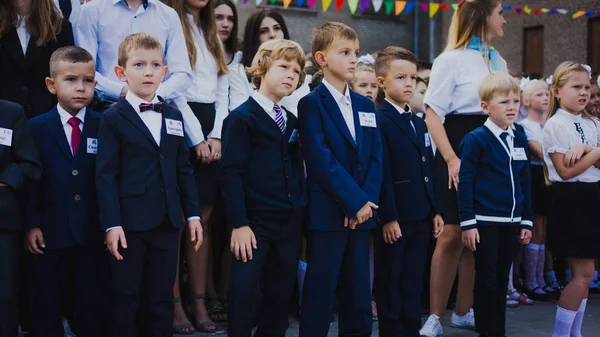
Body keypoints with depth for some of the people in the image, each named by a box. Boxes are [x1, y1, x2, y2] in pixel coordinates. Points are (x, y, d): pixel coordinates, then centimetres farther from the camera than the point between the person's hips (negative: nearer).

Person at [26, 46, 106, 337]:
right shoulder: (36, 128, 2)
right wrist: (31, 224, -9)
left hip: (92, 234, 0)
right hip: (49, 234, 0)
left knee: (93, 308, 8)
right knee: (45, 310, 9)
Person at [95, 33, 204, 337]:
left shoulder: (173, 117, 12)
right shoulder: (114, 118, -4)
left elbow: (184, 170, 14)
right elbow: (106, 175, -8)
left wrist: (193, 214, 9)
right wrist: (111, 224, -13)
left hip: (167, 221, 5)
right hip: (129, 222, -4)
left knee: (161, 298, 10)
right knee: (124, 298, 4)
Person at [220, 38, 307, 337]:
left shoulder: (291, 122, 16)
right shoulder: (242, 118, -7)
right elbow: (231, 173, -13)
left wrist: (301, 217, 12)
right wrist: (238, 223, -17)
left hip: (290, 223, 7)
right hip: (255, 223, -7)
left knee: (281, 295, 12)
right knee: (243, 292, -5)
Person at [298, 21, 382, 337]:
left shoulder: (366, 106, 14)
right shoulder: (312, 104, -5)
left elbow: (375, 158, 8)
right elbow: (321, 161, -14)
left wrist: (367, 201, -7)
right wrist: (354, 202, -16)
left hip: (361, 213, 6)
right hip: (326, 213, -6)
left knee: (359, 293, 10)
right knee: (319, 294, -1)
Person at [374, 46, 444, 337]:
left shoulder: (419, 123, 17)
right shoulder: (378, 121, -9)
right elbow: (381, 173, -15)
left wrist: (436, 210, 12)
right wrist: (388, 217, -19)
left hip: (420, 217, 7)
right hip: (394, 219, -7)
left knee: (413, 285, 12)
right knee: (390, 285, 3)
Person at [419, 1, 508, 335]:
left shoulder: (499, 62, 14)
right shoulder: (452, 59, -7)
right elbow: (433, 114, -12)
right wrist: (452, 159, -20)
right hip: (461, 151, -7)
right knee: (453, 235, -8)